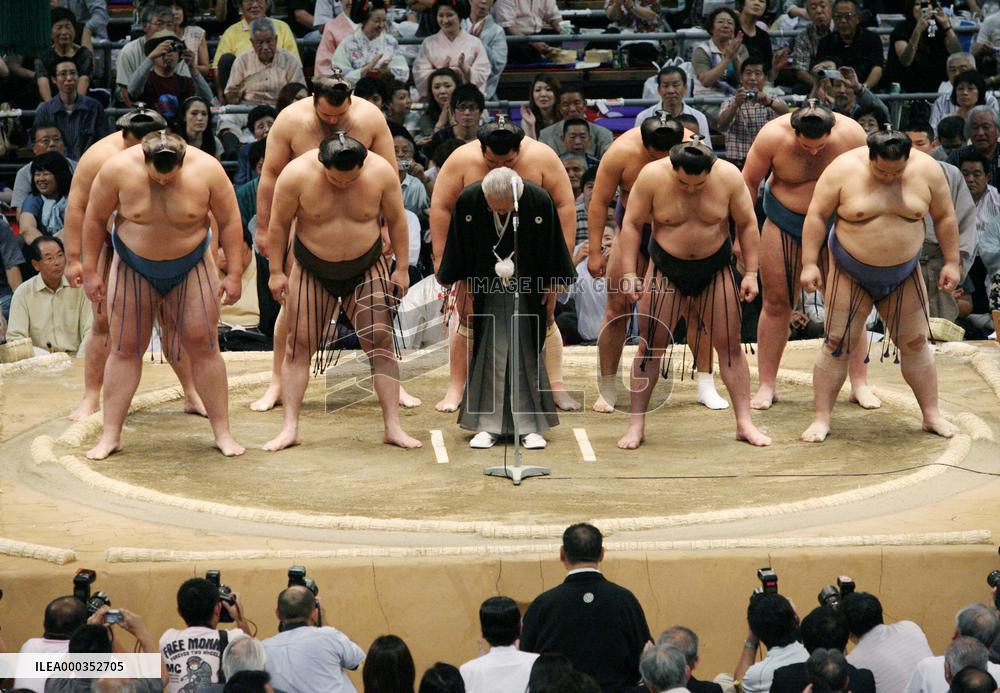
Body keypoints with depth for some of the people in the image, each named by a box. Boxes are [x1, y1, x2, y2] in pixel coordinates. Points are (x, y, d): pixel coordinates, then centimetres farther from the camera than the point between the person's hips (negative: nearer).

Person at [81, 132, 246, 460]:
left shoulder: (206, 169, -19)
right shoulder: (118, 169, -19)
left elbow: (230, 221, -8)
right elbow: (94, 218, -6)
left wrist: (234, 273, -8)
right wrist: (90, 270, -4)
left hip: (190, 266, 0)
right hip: (133, 268, 0)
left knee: (202, 344, -4)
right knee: (125, 347, 1)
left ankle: (223, 433, 4)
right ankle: (110, 436, 6)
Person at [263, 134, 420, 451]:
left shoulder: (381, 172, -16)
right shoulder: (297, 174, -20)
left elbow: (396, 221, -3)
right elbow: (279, 224, -8)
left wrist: (402, 268, 0)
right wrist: (276, 272, -6)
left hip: (366, 269, 1)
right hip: (312, 270, -1)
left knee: (381, 343, -4)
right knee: (298, 345, -4)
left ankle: (393, 427, 1)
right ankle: (290, 428, 1)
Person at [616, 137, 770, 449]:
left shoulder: (728, 176, -14)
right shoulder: (652, 177, -16)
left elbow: (747, 224, -3)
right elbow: (631, 224, -7)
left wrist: (751, 273, -4)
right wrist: (629, 274, -10)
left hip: (715, 269, 1)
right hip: (666, 268, -1)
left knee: (729, 345, 0)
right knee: (650, 346, -3)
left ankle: (744, 423, 7)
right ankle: (636, 425, 5)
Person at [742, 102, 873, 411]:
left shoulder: (851, 134, -18)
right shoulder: (773, 136, -20)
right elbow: (749, 182, -7)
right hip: (784, 223, 0)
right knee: (776, 303, 2)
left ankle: (860, 384, 6)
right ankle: (766, 386, 10)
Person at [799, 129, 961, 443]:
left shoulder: (927, 170, -10)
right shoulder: (844, 170, -16)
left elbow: (945, 217, 1)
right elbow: (817, 215, -11)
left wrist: (952, 262, 1)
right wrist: (809, 264, -14)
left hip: (903, 274, 2)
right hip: (851, 273, -2)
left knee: (915, 343, 6)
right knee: (837, 344, -4)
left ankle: (932, 416, 16)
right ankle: (821, 420, 2)